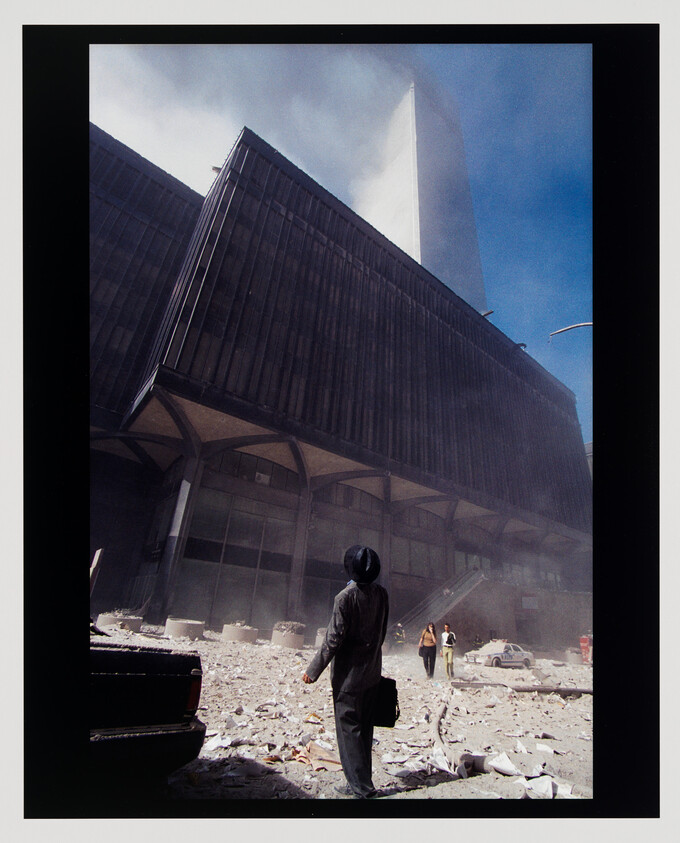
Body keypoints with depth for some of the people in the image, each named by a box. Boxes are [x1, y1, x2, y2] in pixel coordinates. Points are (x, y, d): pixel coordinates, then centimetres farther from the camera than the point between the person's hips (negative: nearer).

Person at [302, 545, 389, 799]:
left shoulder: (346, 597, -22)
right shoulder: (381, 594, -3)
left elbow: (334, 639, -19)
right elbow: (381, 633, 7)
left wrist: (314, 670, -9)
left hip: (349, 673, -6)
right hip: (372, 673, 6)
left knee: (349, 729, 9)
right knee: (364, 728, 19)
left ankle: (361, 786, 15)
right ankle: (363, 782, 30)